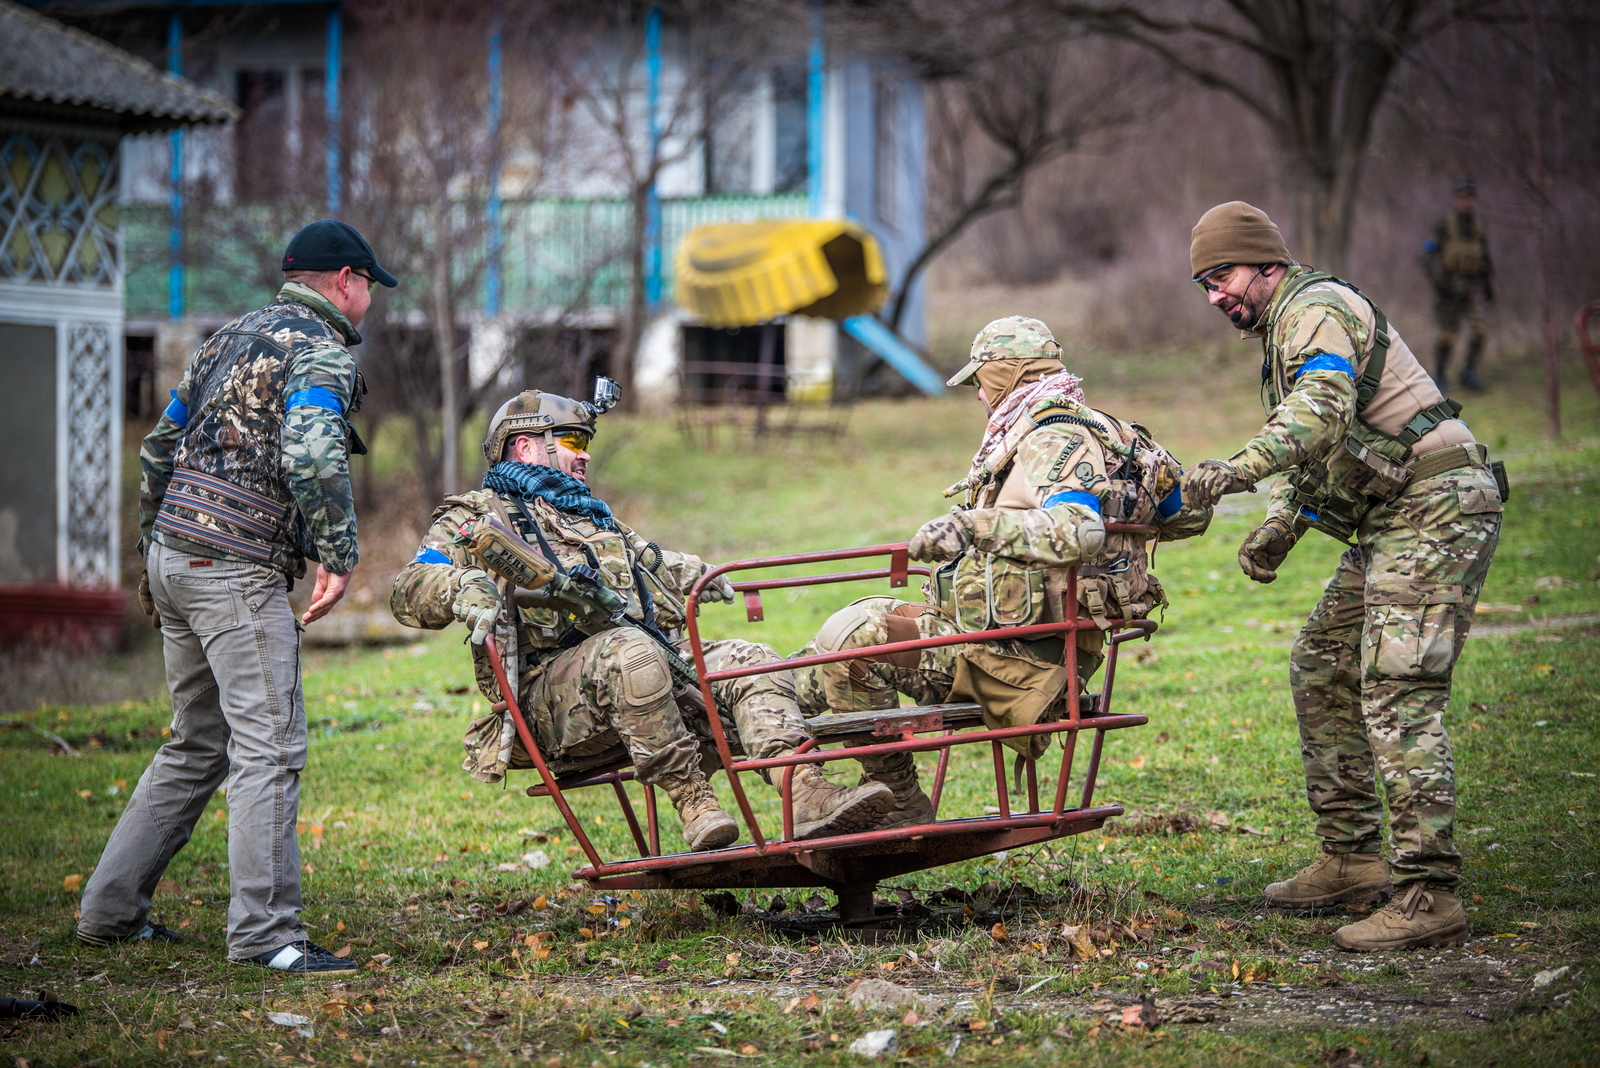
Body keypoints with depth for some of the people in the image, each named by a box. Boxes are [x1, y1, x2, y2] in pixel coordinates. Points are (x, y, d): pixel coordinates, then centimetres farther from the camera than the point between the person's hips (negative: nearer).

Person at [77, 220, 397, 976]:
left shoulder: (232, 337, 20)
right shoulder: (322, 353, -7)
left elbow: (159, 449, 24)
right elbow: (312, 458, -25)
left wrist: (154, 552, 30)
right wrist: (339, 558, -19)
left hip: (174, 559, 9)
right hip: (237, 572, -9)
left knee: (198, 746, 17)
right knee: (270, 746, -9)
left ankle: (112, 908, 19)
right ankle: (264, 932, -14)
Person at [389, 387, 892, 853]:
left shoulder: (593, 517, 37)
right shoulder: (475, 518, 13)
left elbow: (650, 560, 55)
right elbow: (408, 590, -3)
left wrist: (692, 573, 34)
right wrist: (460, 588, -25)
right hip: (548, 689, -7)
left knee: (750, 661, -15)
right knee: (628, 652, -39)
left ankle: (807, 796, -37)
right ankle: (691, 800, -37)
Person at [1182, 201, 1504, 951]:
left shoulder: (1316, 309, -12)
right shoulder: (1287, 327, 22)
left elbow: (1324, 411, -31)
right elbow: (1320, 455, 27)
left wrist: (1239, 469, -43)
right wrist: (1280, 526, 10)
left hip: (1434, 513, -11)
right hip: (1394, 523, 11)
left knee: (1397, 695, -16)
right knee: (1320, 671, 15)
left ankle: (1428, 896, -18)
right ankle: (1353, 861, 20)